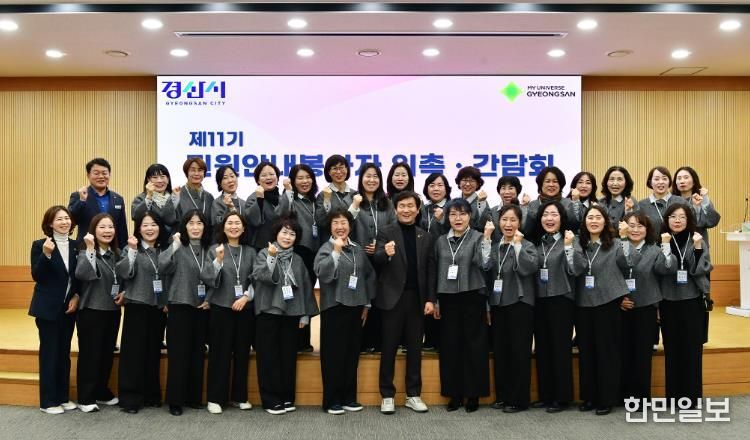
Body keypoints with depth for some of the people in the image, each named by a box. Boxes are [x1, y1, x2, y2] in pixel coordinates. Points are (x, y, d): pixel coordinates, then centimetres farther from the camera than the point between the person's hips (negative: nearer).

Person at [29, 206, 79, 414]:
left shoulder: (76, 246, 6)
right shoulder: (40, 245, -6)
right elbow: (36, 276, -14)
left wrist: (77, 297, -4)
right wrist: (46, 254, -27)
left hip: (69, 307, 5)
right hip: (48, 308, -4)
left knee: (64, 352, 12)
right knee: (49, 353, 0)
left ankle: (63, 397, 21)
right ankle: (48, 401, 10)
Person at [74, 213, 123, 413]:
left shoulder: (116, 253, 8)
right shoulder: (86, 252, -11)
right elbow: (82, 274, -31)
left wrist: (124, 292, 0)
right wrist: (90, 249, -34)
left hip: (112, 310, 6)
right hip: (91, 310, -6)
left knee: (107, 353, 14)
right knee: (89, 353, 0)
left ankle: (102, 392, 27)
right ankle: (85, 398, 10)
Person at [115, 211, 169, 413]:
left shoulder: (164, 250, 10)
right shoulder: (132, 248, -3)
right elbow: (124, 273, -18)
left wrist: (168, 301, 7)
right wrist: (132, 250, -26)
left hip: (158, 308, 4)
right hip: (137, 306, -4)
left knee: (154, 352, 10)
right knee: (134, 351, -2)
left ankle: (151, 394, 21)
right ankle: (130, 397, 5)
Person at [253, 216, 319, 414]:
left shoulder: (297, 259, 12)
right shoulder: (264, 253, 1)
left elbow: (306, 287, 12)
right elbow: (259, 276, -15)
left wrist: (305, 314, 7)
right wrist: (271, 257, -25)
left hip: (291, 313, 4)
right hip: (269, 311, -3)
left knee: (289, 356, 8)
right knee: (269, 356, 0)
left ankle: (287, 397, 18)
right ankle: (271, 400, 8)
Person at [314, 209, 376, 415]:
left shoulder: (358, 249, 11)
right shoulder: (326, 248, -5)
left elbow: (369, 275, 16)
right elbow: (322, 273, -22)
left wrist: (367, 303, 13)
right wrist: (336, 251, -23)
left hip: (356, 307, 5)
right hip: (334, 307, -5)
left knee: (353, 353, 9)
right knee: (334, 354, -1)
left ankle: (349, 397, 20)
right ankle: (332, 400, 8)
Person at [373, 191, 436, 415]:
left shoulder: (425, 236, 9)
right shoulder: (386, 232, 0)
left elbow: (430, 270, 8)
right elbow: (377, 259, -14)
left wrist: (430, 299, 0)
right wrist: (386, 253, -37)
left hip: (417, 297, 3)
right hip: (393, 297, -3)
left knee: (415, 348, 9)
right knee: (389, 348, 4)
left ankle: (413, 394, 20)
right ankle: (387, 395, 14)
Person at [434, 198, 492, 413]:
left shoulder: (478, 237, -1)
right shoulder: (441, 241, 10)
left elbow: (485, 265, -14)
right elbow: (436, 272, 13)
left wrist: (487, 238, -22)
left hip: (472, 297, -3)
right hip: (448, 299, 3)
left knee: (473, 345, 1)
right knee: (450, 345, 5)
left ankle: (473, 393, 12)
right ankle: (455, 393, 16)